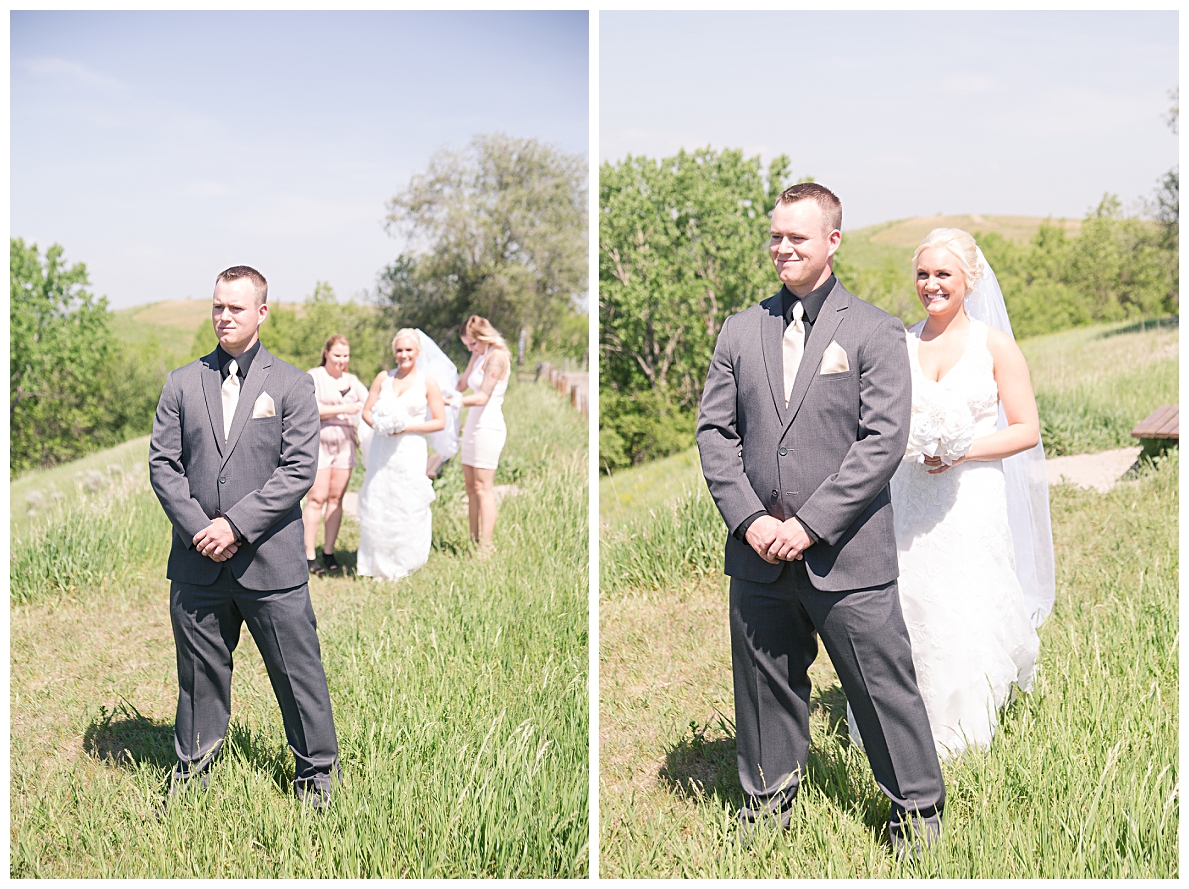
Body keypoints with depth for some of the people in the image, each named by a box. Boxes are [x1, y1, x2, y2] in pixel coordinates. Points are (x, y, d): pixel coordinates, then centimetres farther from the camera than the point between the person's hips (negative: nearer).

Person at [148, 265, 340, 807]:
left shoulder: (292, 385, 1)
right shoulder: (182, 384, 9)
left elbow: (300, 469, -6)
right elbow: (162, 463, 5)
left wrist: (236, 524, -13)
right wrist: (197, 527, -9)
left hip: (270, 558, -2)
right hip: (196, 562, 2)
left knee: (297, 671, 5)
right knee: (199, 671, 13)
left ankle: (316, 771, 22)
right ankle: (192, 771, 30)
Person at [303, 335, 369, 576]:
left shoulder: (353, 381, 16)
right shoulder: (314, 377, 0)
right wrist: (343, 409, -14)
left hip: (345, 446, 5)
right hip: (319, 444, -5)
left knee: (336, 498, 5)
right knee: (317, 499, -7)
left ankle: (329, 551, 11)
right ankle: (309, 555, -3)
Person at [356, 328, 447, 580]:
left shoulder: (428, 383, 2)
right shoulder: (383, 378, 11)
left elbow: (440, 421, -1)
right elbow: (367, 411, 13)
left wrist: (408, 427, -12)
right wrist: (379, 425, -8)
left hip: (410, 451, -3)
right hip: (381, 449, 3)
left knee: (407, 506, -5)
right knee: (376, 503, 2)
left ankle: (402, 564, 10)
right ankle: (377, 563, 15)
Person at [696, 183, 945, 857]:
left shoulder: (875, 331, -1)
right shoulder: (741, 331, 10)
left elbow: (885, 440, -9)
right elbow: (715, 430, 7)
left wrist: (810, 524, -14)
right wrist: (749, 519, -7)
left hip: (848, 553, -3)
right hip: (759, 552, 4)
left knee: (885, 687, 4)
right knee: (765, 687, 14)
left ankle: (918, 810, 23)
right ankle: (768, 803, 32)